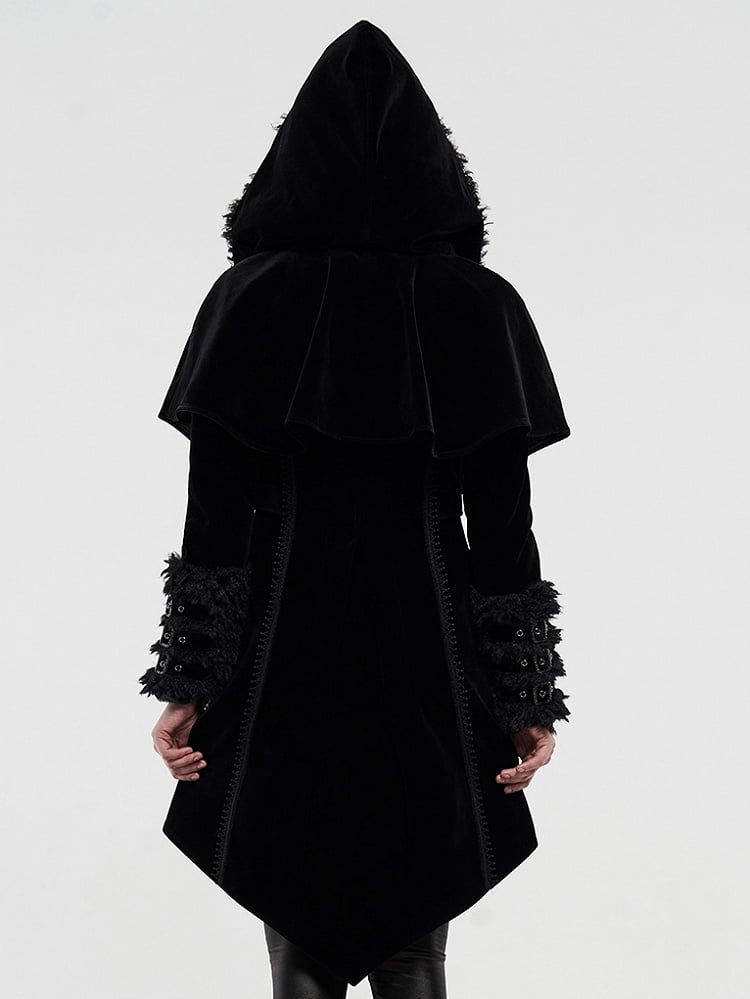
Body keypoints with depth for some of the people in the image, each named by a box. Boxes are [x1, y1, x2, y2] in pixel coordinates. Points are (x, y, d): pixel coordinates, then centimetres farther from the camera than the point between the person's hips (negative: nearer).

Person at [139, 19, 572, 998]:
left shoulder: (249, 299, -5)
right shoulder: (480, 305, -5)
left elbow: (213, 514, -7)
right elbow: (504, 521, -6)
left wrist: (187, 684, -2)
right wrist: (529, 699, 0)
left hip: (287, 653, 0)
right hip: (426, 656, 0)